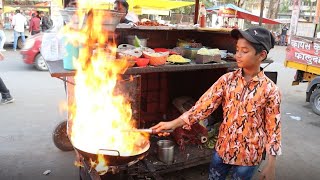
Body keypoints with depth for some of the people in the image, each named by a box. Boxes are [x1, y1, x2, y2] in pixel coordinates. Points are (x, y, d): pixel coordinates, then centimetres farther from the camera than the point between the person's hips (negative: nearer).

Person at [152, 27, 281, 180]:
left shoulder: (270, 90, -15)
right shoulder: (227, 79, -7)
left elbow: (273, 128, -10)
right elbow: (205, 104, -11)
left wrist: (271, 165, -8)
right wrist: (174, 124, -19)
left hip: (248, 156, -3)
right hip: (222, 149, 3)